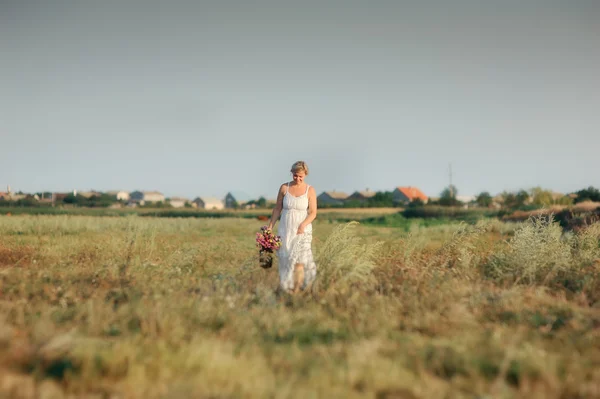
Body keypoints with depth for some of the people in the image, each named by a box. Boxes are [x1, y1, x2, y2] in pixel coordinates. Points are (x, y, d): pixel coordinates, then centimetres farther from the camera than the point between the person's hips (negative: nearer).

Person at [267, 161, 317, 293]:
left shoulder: (310, 190, -2)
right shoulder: (284, 188, 2)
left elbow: (313, 213, -5)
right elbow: (277, 209, 8)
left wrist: (303, 225, -20)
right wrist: (270, 227, 6)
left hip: (302, 231, -2)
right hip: (285, 230, 2)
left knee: (299, 261, -12)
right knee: (285, 261, 0)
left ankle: (297, 291, -7)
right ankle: (287, 289, 9)